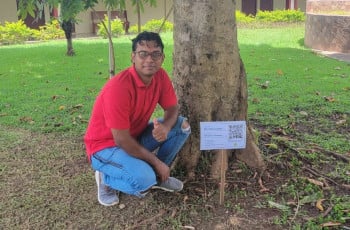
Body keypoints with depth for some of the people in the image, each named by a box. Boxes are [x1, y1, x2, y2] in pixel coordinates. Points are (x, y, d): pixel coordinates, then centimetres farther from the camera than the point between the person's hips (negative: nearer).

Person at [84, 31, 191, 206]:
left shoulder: (160, 76, -10)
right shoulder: (118, 88, -32)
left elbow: (173, 108, 1)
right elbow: (122, 140, -28)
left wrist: (166, 126, -25)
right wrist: (157, 162, -19)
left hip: (136, 136, 7)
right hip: (106, 146, -7)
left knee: (182, 125, -7)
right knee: (144, 180, -32)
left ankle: (157, 175, 9)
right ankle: (106, 178, 2)